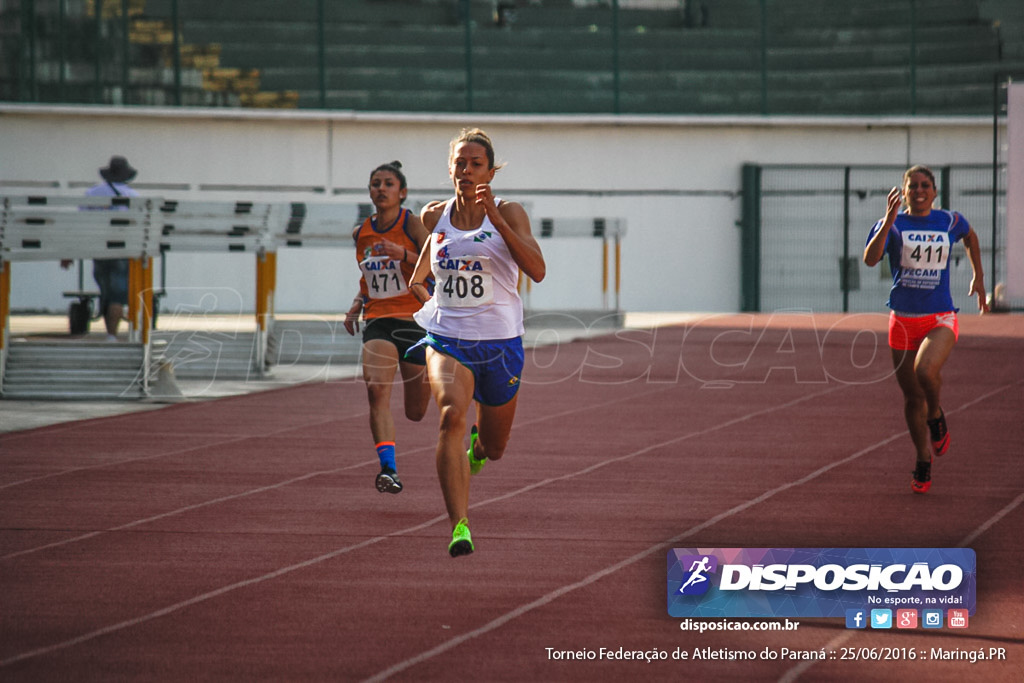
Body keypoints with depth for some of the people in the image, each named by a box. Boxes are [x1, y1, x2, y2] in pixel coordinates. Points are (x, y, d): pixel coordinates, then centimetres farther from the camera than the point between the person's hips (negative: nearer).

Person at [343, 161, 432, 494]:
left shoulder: (414, 225, -7)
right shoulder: (361, 234, 9)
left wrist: (403, 254, -31)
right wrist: (356, 306, 8)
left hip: (415, 320, -3)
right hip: (378, 321, 3)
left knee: (416, 413, 8)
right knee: (377, 391, -25)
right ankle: (388, 469, -29)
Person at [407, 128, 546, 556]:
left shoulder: (509, 213, -6)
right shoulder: (434, 216, 4)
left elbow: (537, 270, -22)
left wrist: (496, 220, -28)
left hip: (500, 342, 0)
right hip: (447, 339, 0)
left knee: (493, 448, 15)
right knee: (452, 414, -30)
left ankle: (476, 448, 56)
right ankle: (459, 526, -38)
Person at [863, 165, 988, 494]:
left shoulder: (949, 221, 3)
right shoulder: (893, 225, -3)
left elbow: (971, 237, 27)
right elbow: (870, 259, -20)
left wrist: (978, 277, 24)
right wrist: (888, 222, -29)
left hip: (940, 319, -1)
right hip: (903, 321, 1)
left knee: (925, 370, -31)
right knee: (912, 397, 8)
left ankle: (937, 416, 2)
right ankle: (924, 463, 27)